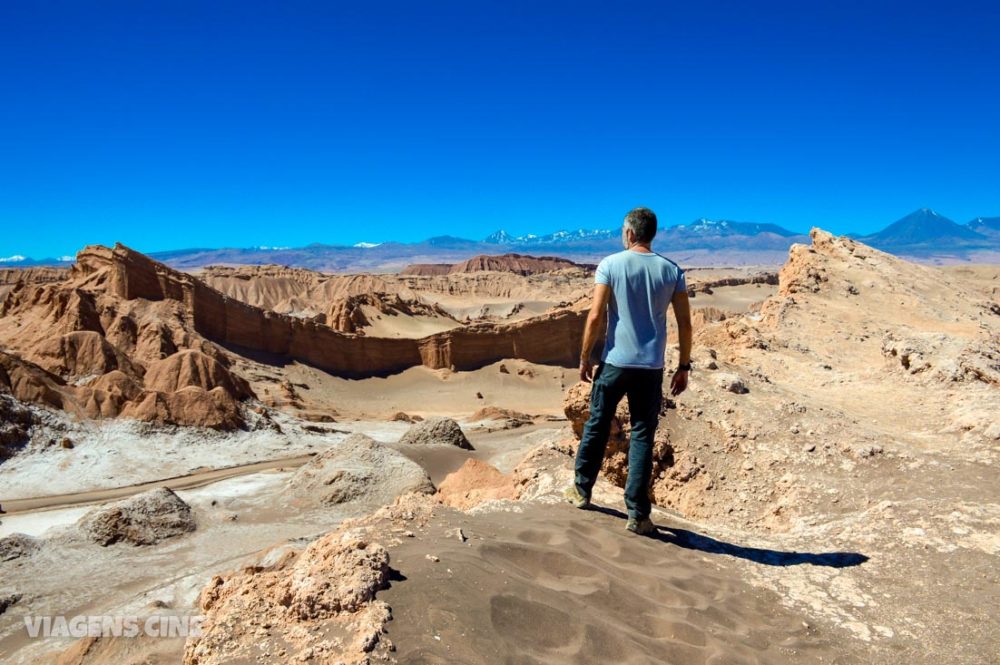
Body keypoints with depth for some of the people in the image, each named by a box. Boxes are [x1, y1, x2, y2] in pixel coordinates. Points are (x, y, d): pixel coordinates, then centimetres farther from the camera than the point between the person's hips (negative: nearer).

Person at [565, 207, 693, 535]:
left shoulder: (610, 265, -5)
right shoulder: (672, 271, 3)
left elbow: (596, 316, -9)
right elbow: (685, 323, 1)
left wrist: (584, 357, 1)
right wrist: (684, 366, 10)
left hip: (615, 362, -1)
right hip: (651, 367, 2)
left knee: (597, 426, 15)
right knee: (642, 437, 6)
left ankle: (582, 490, 31)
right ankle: (637, 514, 8)